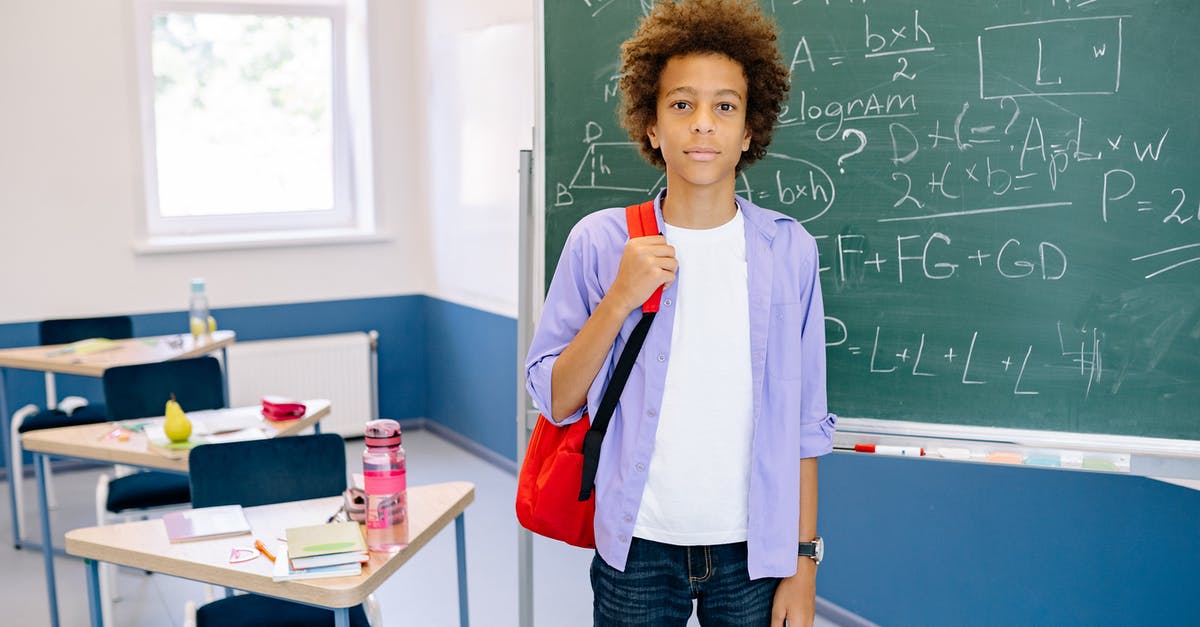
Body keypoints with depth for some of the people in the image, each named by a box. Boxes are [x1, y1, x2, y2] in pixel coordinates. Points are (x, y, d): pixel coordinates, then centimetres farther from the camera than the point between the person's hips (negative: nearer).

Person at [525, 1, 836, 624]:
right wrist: (618, 301, -18)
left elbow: (804, 422, 0)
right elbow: (555, 402, -5)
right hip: (637, 548, 0)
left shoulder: (789, 249, -4)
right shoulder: (599, 241, -6)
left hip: (753, 549, 1)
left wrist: (804, 560, 0)